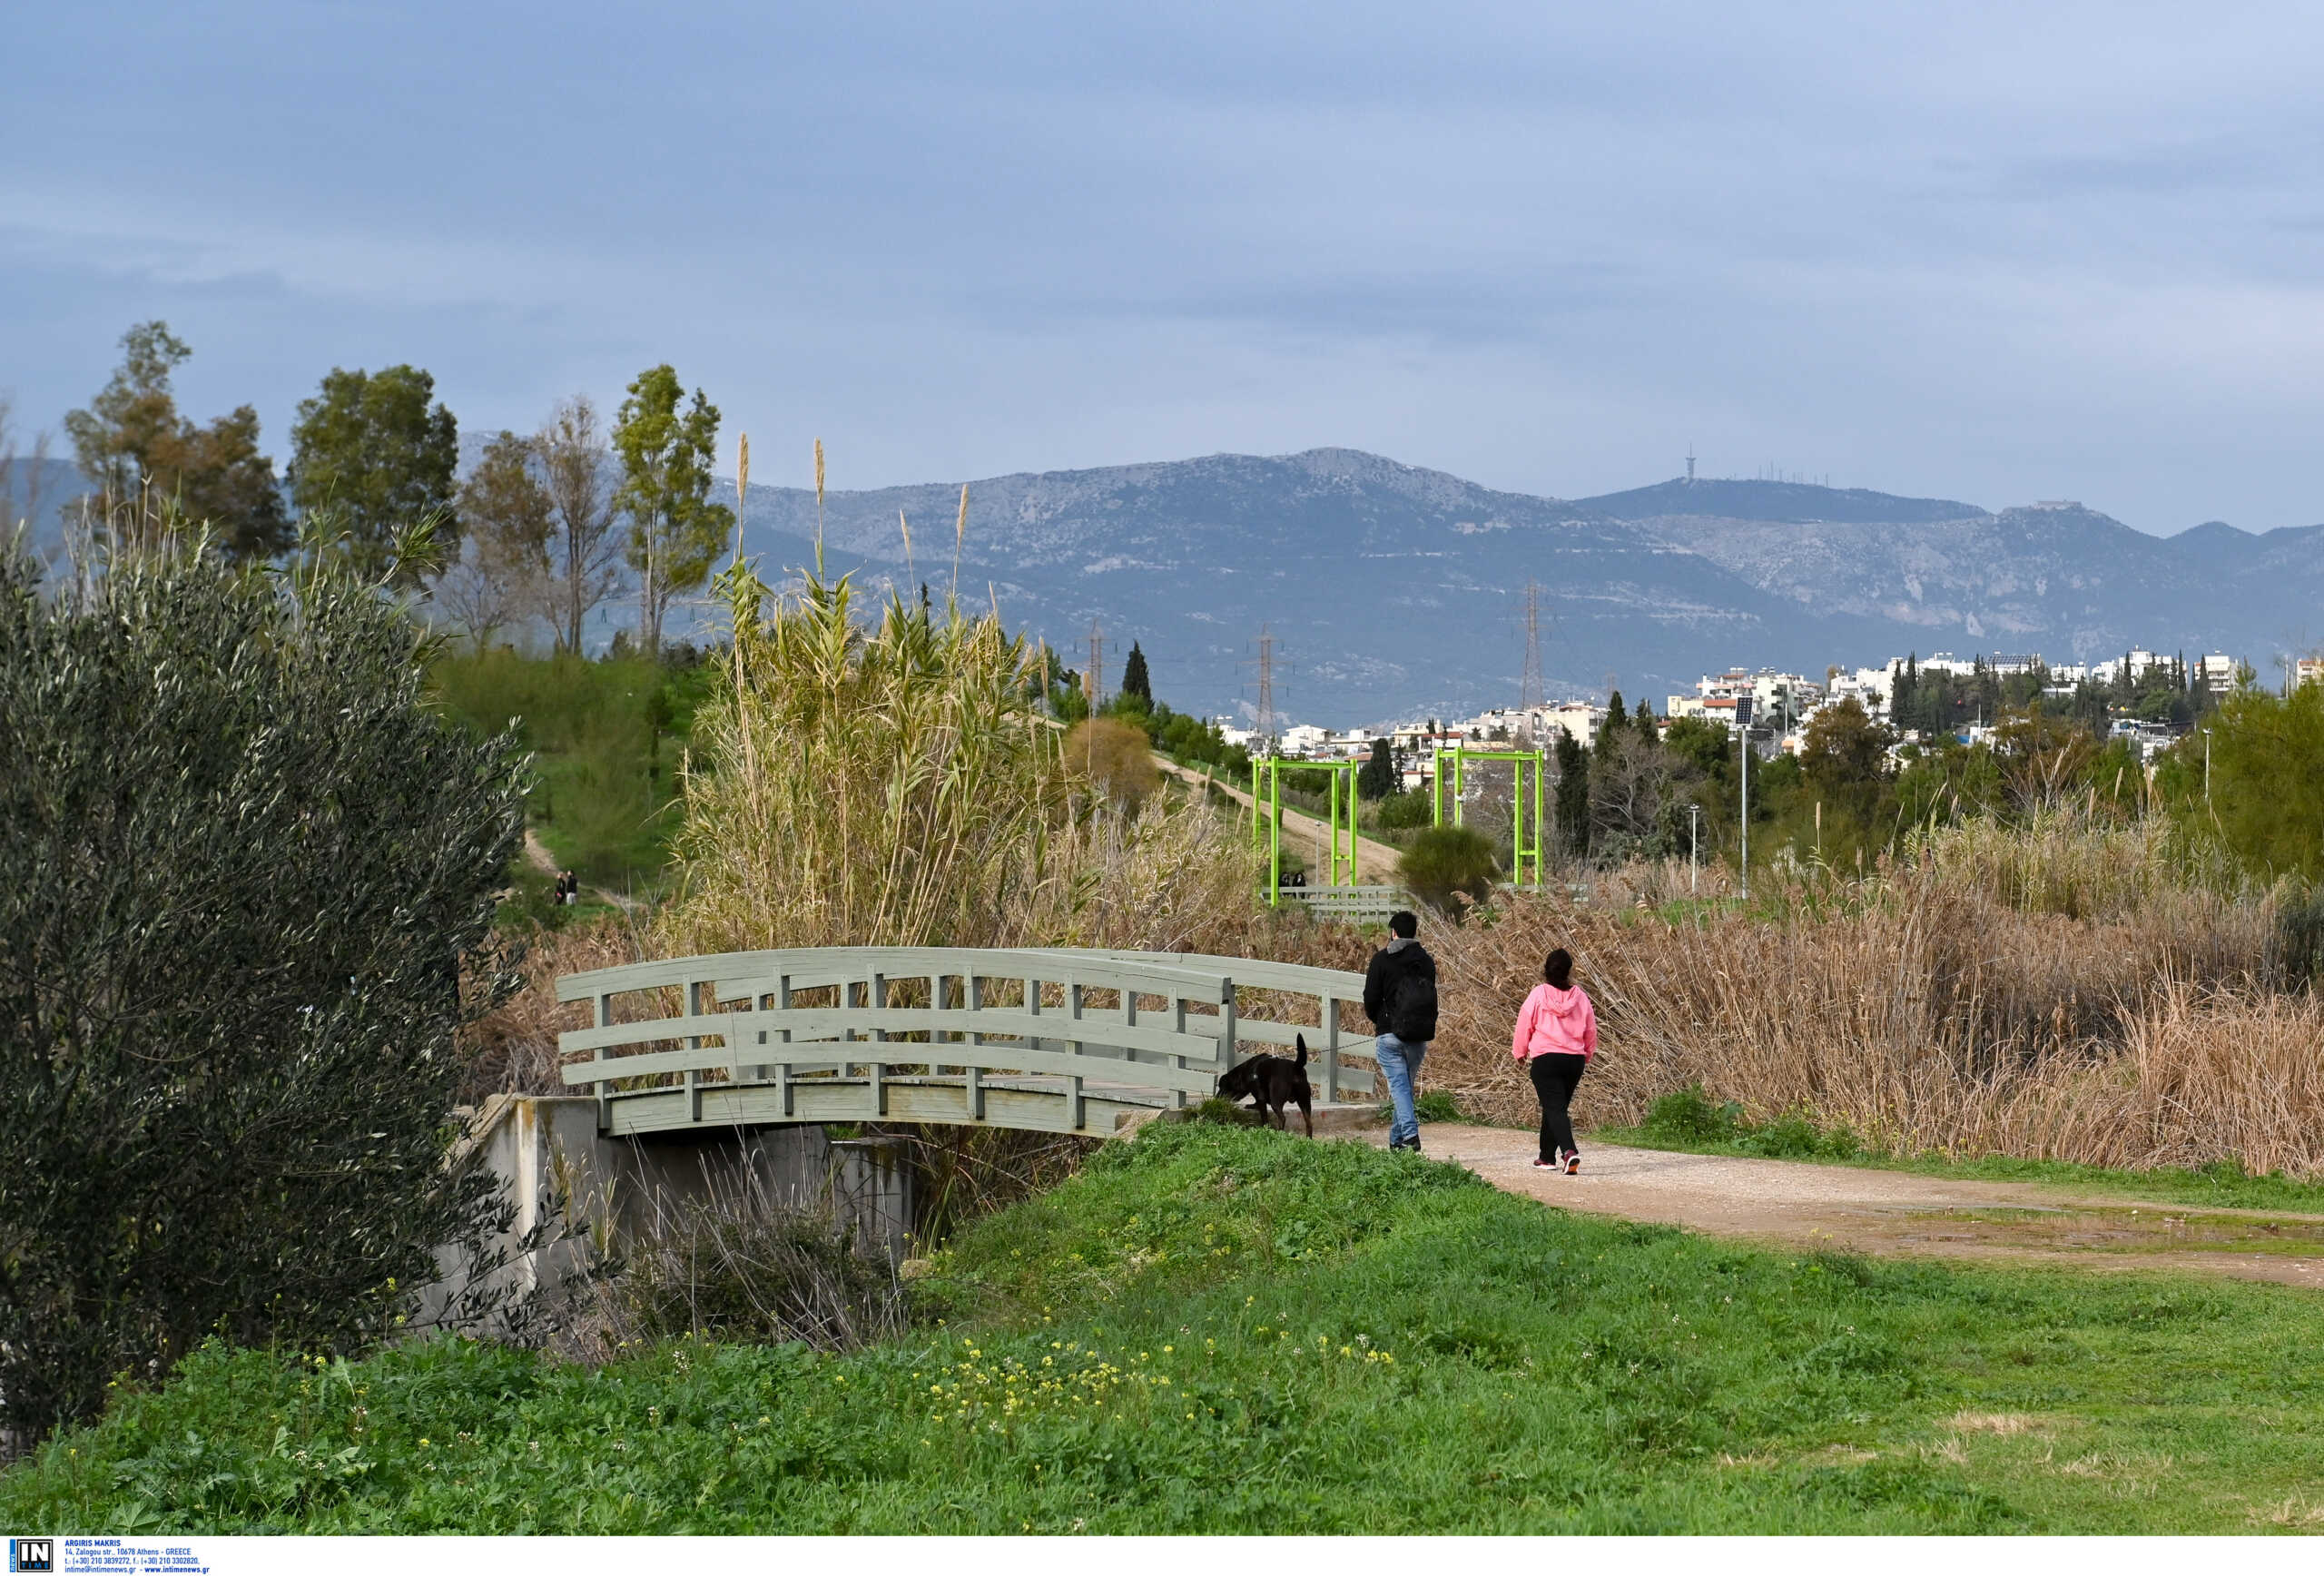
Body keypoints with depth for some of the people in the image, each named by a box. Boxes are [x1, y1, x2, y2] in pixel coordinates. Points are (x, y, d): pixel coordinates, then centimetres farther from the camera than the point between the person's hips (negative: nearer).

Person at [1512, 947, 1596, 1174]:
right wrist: (1588, 1055, 28)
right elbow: (1591, 1030, 10)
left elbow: (1525, 1027, -1)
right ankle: (1547, 1157, 28)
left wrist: (1520, 1053, 16)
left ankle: (1569, 1151, -28)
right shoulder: (1580, 997, 0)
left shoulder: (1538, 995, -8)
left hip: (1545, 1060, -4)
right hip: (1575, 1060, 4)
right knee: (1558, 1107, 18)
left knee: (1554, 1109, -6)